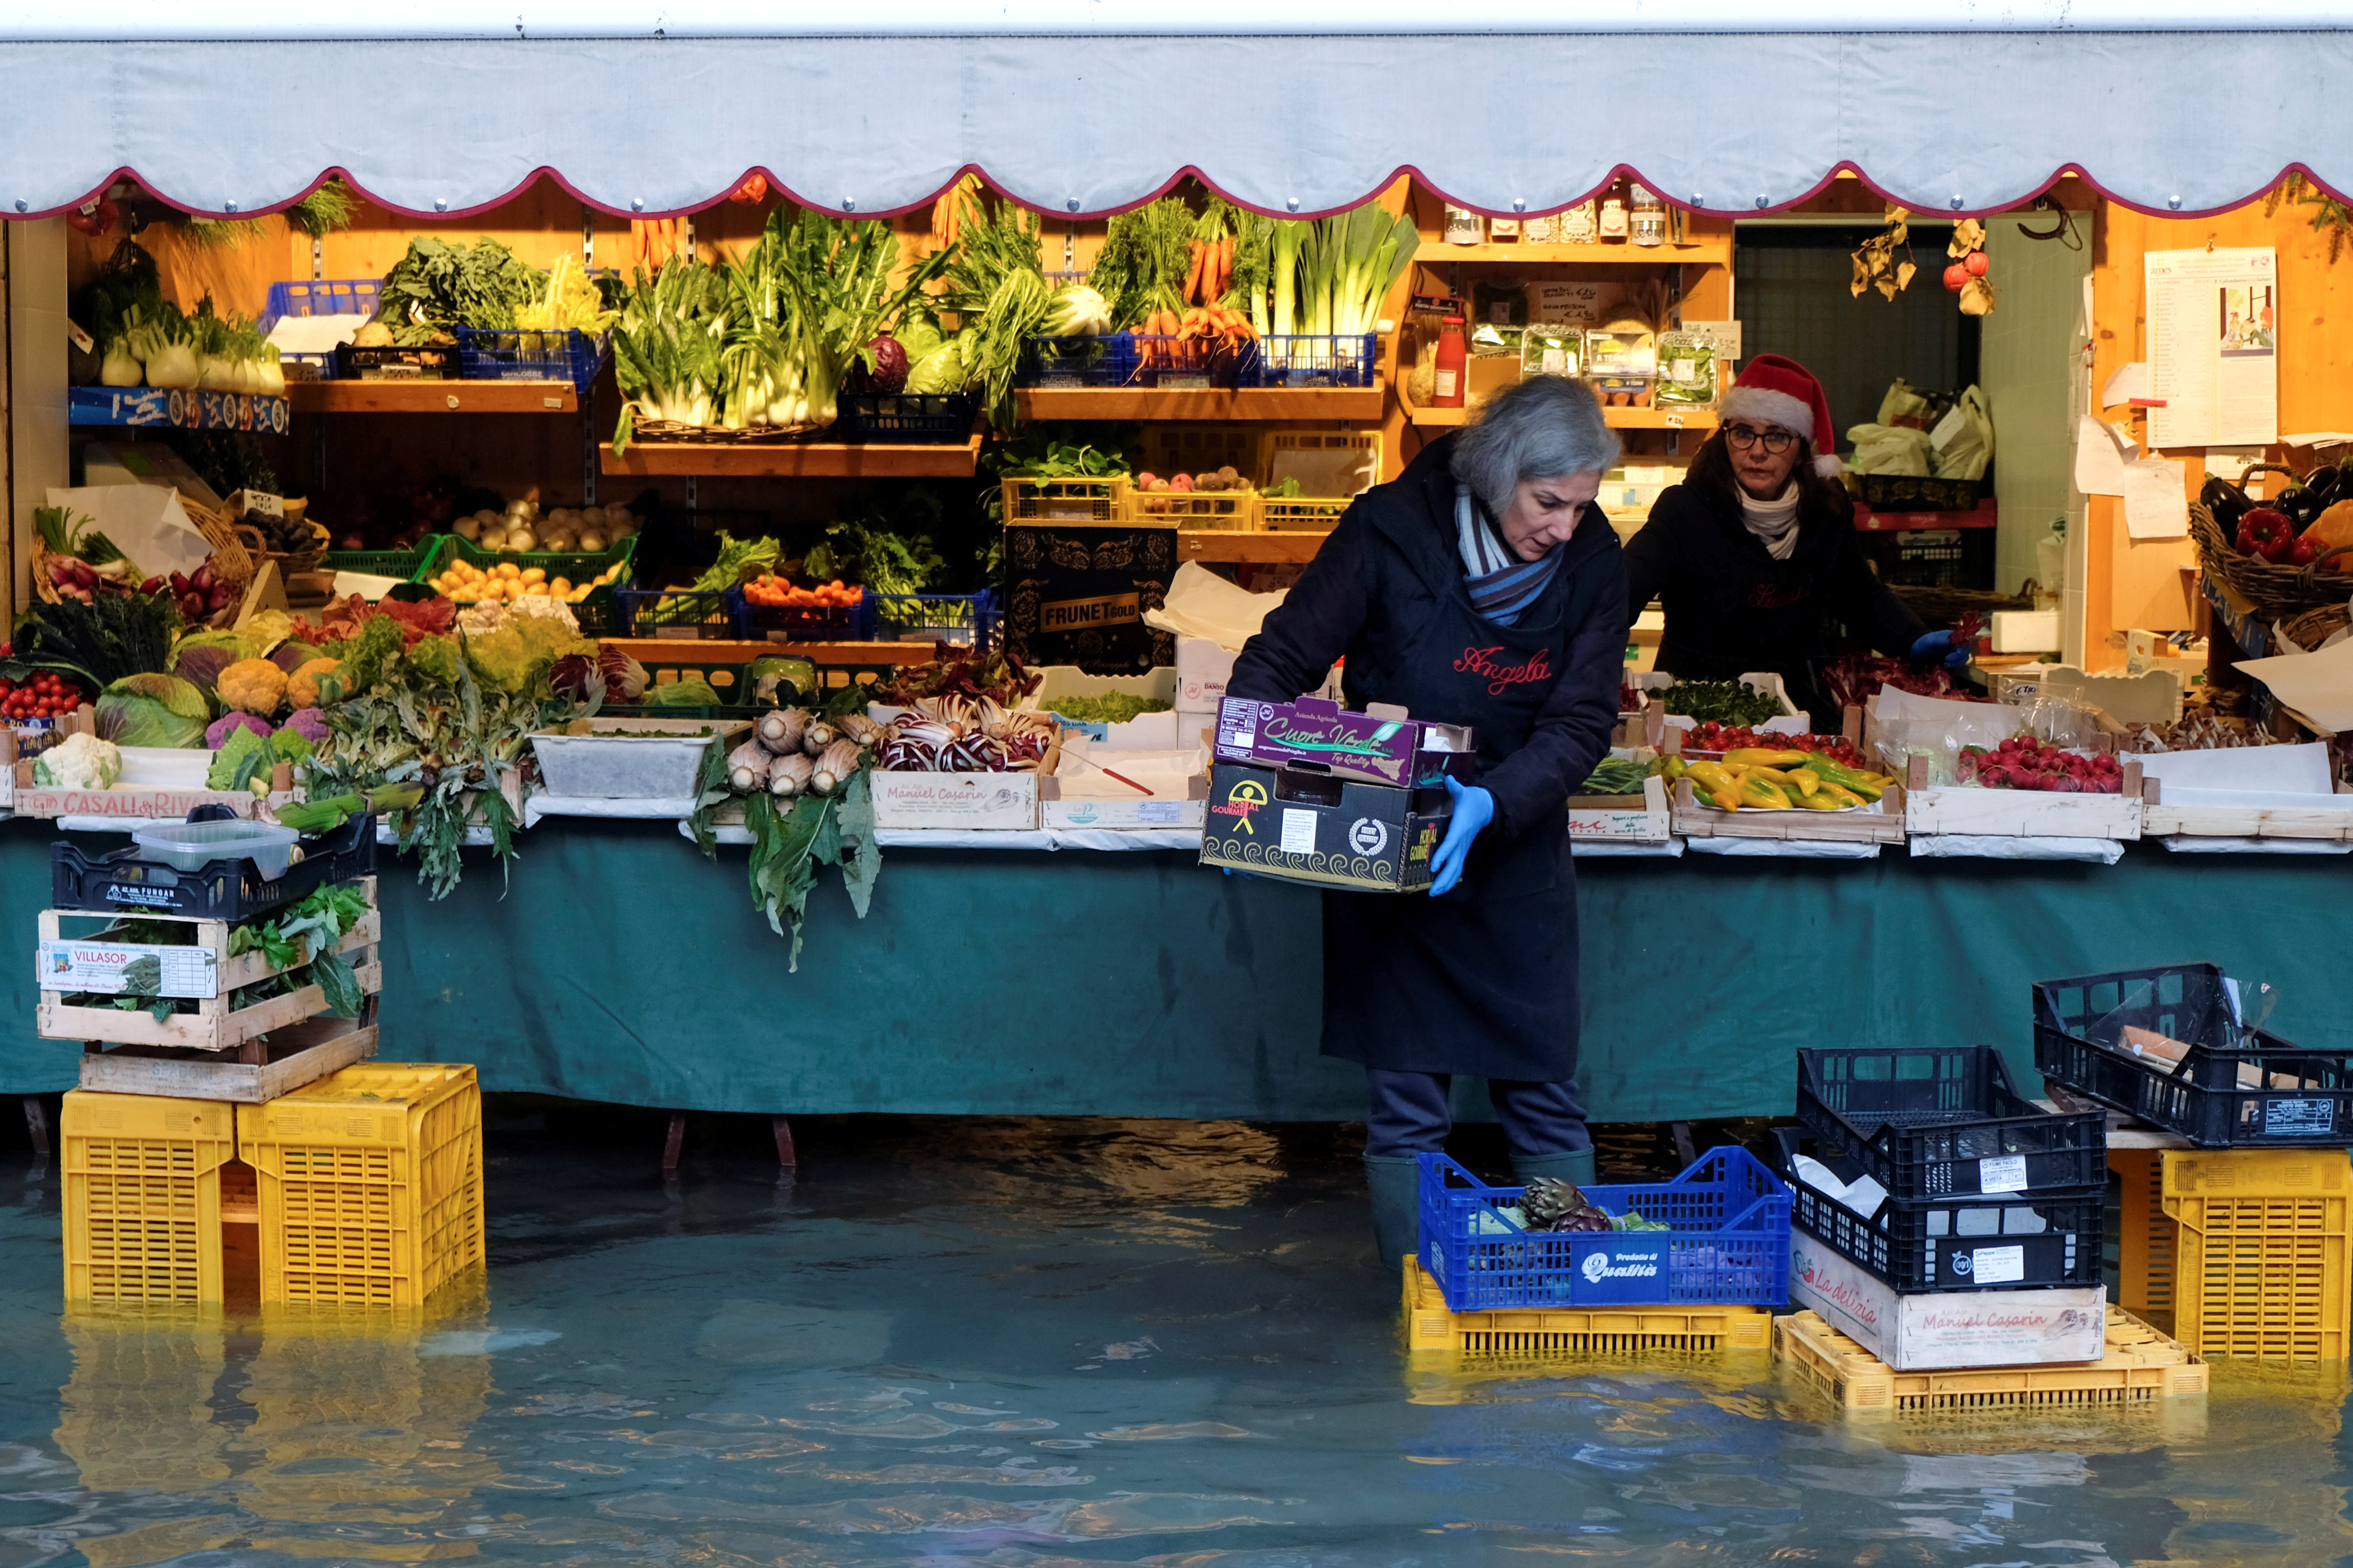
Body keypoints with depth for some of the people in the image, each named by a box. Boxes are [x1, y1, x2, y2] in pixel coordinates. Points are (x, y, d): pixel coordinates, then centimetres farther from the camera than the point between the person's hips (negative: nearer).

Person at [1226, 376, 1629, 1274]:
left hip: (1518, 858, 2)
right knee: (1405, 1102, 2)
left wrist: (1492, 804, -28)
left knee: (1546, 1099, 5)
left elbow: (1581, 725, -11)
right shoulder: (1392, 531, -14)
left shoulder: (1591, 567, -7)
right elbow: (1281, 660, -7)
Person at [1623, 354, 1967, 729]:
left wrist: (1916, 641, 10)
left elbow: (1859, 593, 25)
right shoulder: (1685, 510, -10)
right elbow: (1633, 577, -28)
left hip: (1800, 707, 4)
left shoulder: (1827, 511, 7)